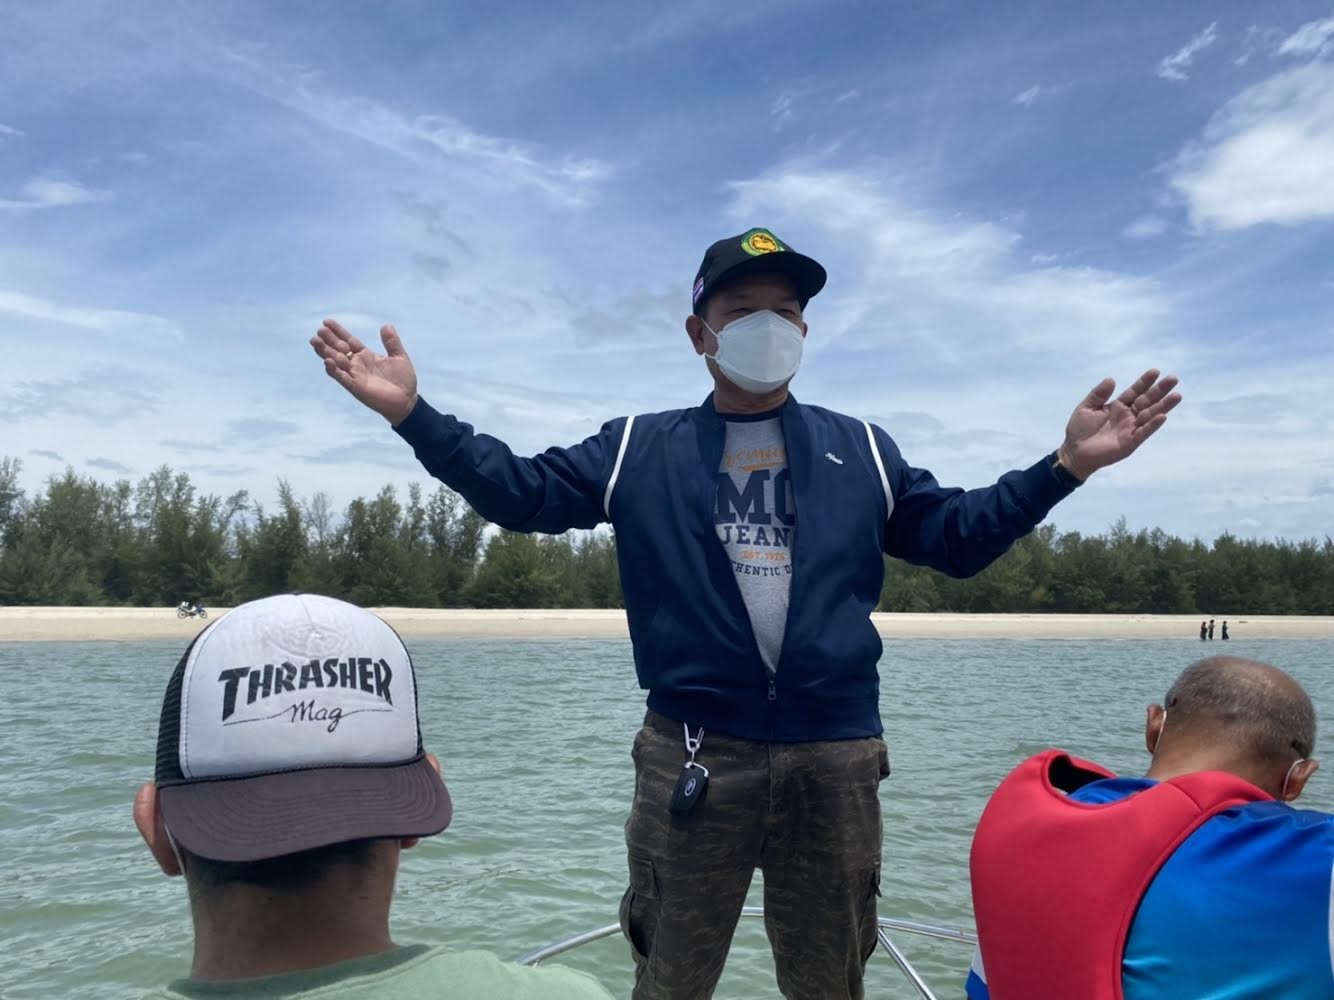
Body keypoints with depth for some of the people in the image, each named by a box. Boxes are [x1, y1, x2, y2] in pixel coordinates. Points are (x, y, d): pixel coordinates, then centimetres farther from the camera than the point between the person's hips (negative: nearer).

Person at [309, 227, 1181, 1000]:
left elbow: (959, 535, 13)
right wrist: (413, 413, -7)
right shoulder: (637, 450, 7)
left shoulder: (861, 452, 12)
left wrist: (1066, 464, 3)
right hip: (691, 756, -1)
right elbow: (518, 492, 3)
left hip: (835, 756, 2)